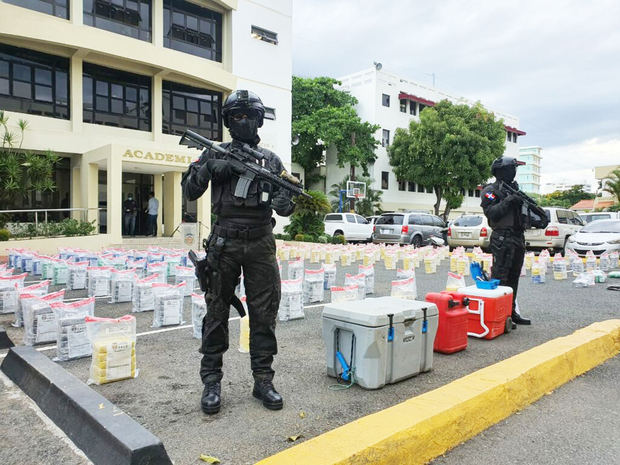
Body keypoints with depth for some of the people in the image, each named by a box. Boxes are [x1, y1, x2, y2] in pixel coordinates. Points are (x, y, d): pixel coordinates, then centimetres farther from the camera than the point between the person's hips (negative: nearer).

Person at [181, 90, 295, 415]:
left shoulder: (271, 160, 11)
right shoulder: (215, 153, 8)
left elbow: (284, 205, 10)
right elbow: (189, 192, 5)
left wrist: (285, 202, -15)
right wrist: (207, 168, -13)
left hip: (261, 244, 2)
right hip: (224, 243, -1)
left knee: (264, 314, 4)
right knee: (217, 313, 4)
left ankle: (263, 380, 17)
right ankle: (211, 381, 16)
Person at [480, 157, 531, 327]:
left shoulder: (514, 188, 20)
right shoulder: (490, 191, -5)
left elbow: (521, 212, 27)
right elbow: (491, 213, -17)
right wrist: (508, 201, -21)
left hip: (518, 238, 9)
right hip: (502, 239, -9)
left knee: (513, 278, 13)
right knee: (500, 278, -8)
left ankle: (511, 312, 21)